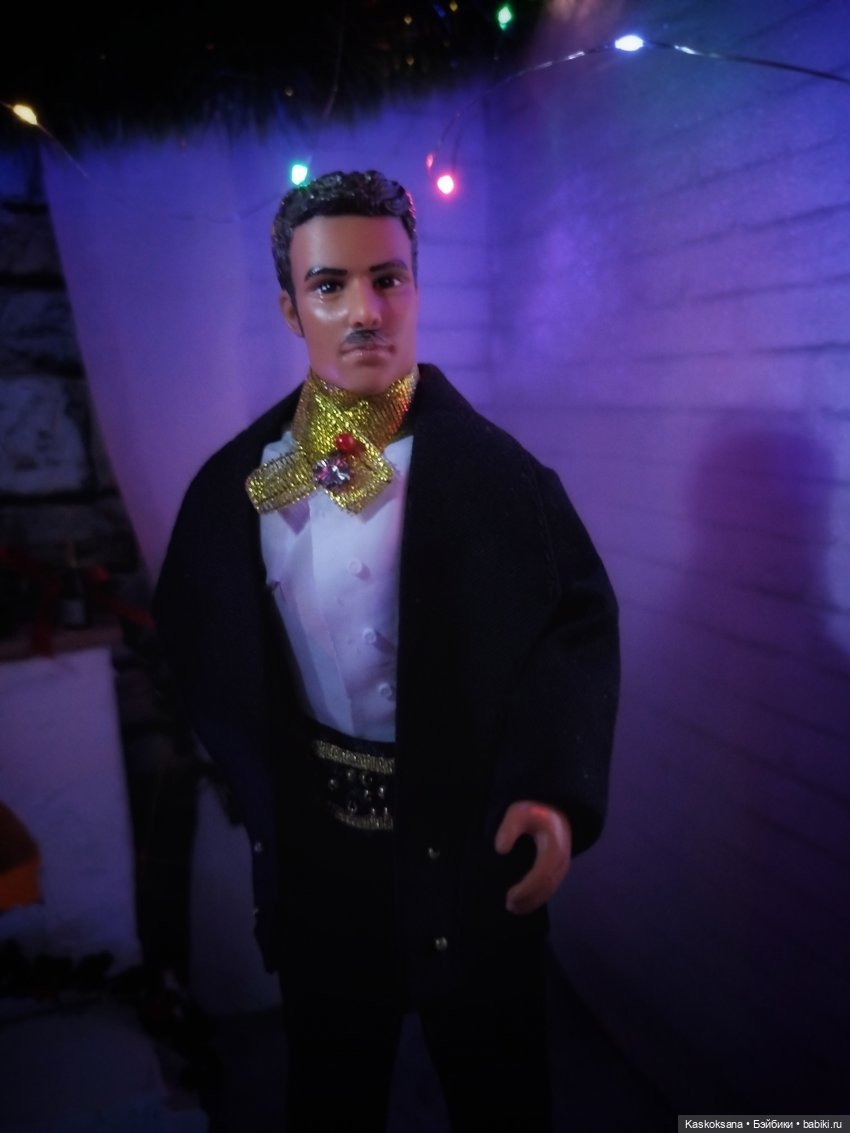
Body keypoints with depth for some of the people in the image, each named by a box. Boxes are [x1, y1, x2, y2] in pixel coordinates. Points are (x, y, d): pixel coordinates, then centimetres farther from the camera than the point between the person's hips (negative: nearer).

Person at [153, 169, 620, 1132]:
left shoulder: (490, 469, -15)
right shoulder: (238, 479, -3)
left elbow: (577, 625, -16)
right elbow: (194, 634, 4)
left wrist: (555, 791, -29)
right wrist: (260, 790, -1)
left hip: (465, 838, -3)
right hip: (311, 840, 4)